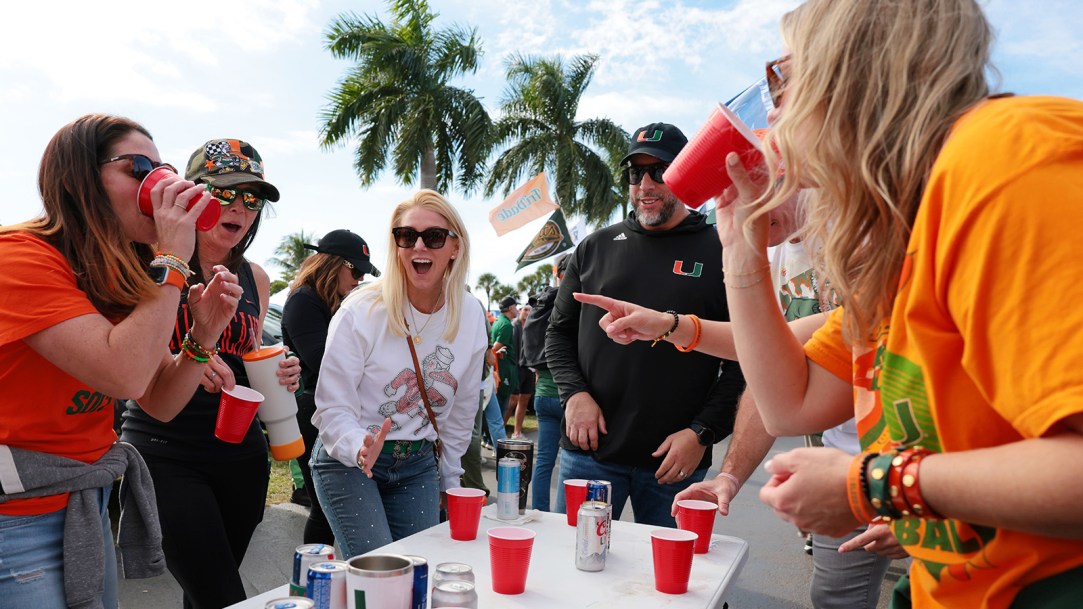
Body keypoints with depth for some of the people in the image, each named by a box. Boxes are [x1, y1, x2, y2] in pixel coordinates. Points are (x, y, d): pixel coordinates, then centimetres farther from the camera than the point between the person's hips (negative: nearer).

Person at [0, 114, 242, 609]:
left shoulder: (121, 274, 6)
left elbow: (161, 403, 5)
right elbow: (125, 374, -31)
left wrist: (203, 334, -12)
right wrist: (172, 259, -24)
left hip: (89, 503, 8)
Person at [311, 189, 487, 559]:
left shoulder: (471, 316, -3)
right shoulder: (360, 311, -16)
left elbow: (462, 410, 8)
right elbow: (332, 407, -11)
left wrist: (449, 482, 13)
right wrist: (359, 447, -31)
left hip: (418, 465, 4)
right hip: (348, 462, -4)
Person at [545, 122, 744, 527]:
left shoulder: (719, 254, 1)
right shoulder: (595, 248, 9)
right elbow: (559, 331, 14)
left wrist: (703, 432, -8)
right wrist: (574, 392, -2)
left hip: (675, 461, -1)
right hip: (589, 451, 2)